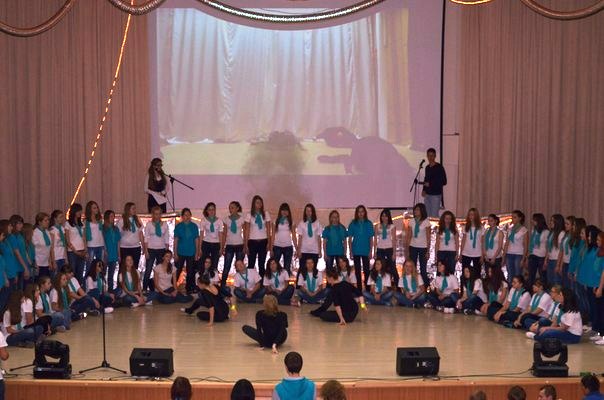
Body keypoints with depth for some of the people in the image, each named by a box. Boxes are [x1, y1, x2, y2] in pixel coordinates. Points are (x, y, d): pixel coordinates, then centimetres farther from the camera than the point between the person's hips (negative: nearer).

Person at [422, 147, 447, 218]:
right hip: (427, 195, 6)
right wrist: (424, 190, 6)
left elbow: (444, 182, -9)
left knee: (434, 216, -9)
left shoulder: (439, 167, -7)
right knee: (427, 215, 5)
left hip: (436, 195, -6)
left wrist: (430, 184, -14)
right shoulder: (427, 167, 13)